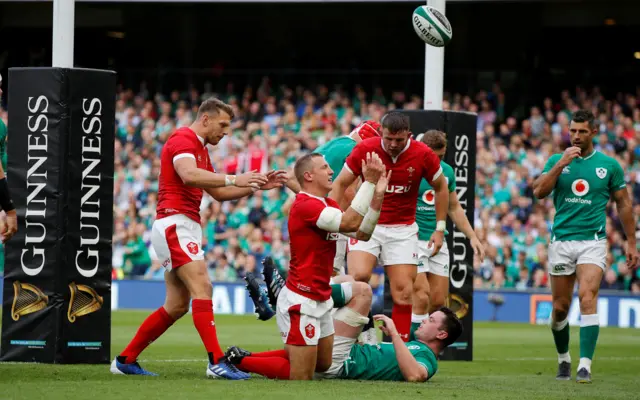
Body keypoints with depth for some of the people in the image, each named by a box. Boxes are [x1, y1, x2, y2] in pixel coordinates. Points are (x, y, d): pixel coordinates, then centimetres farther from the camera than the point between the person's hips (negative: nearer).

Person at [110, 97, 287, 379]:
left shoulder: (200, 149, 23)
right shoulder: (183, 140, -9)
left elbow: (219, 193, 26)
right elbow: (189, 175, -29)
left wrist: (257, 185, 15)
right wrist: (234, 179, -33)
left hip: (186, 227, 10)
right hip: (174, 223, -10)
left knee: (177, 306, 9)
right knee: (202, 288, -20)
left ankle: (125, 360, 16)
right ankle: (217, 362, -28)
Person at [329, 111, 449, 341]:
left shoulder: (424, 155, -9)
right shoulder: (365, 150, -12)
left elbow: (440, 188, 7)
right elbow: (340, 184, -3)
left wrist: (440, 229, 5)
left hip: (403, 229, 1)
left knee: (403, 291, -3)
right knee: (359, 276, -25)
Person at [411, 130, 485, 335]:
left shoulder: (447, 171, 9)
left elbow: (454, 208, 20)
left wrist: (472, 237, 16)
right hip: (414, 240, -6)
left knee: (438, 301, 5)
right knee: (422, 296, -16)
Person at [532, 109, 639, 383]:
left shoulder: (609, 165, 4)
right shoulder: (557, 161, 6)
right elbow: (539, 192, -7)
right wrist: (561, 163, -15)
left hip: (593, 241, -2)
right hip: (561, 241, 2)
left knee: (587, 298, -20)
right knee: (560, 307, 6)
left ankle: (585, 366, -21)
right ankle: (563, 360, 28)